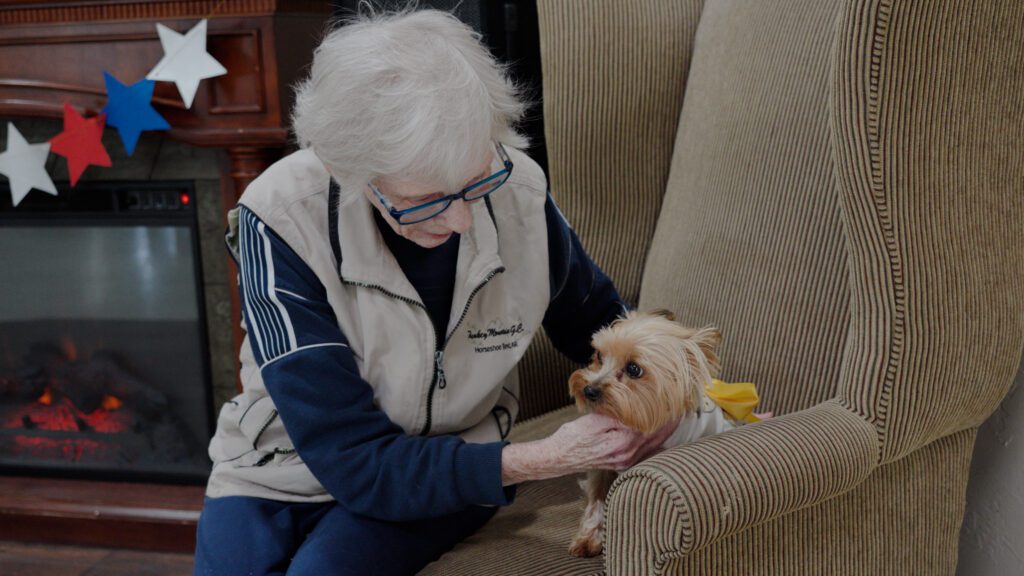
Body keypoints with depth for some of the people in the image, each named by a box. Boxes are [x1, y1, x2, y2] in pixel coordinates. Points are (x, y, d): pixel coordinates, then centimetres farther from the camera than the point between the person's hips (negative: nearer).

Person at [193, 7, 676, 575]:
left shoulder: (516, 189, -16)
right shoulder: (282, 220, -26)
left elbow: (595, 322, 7)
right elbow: (353, 460, -26)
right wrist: (541, 459, -31)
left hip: (451, 467, 0)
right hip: (289, 465, 0)